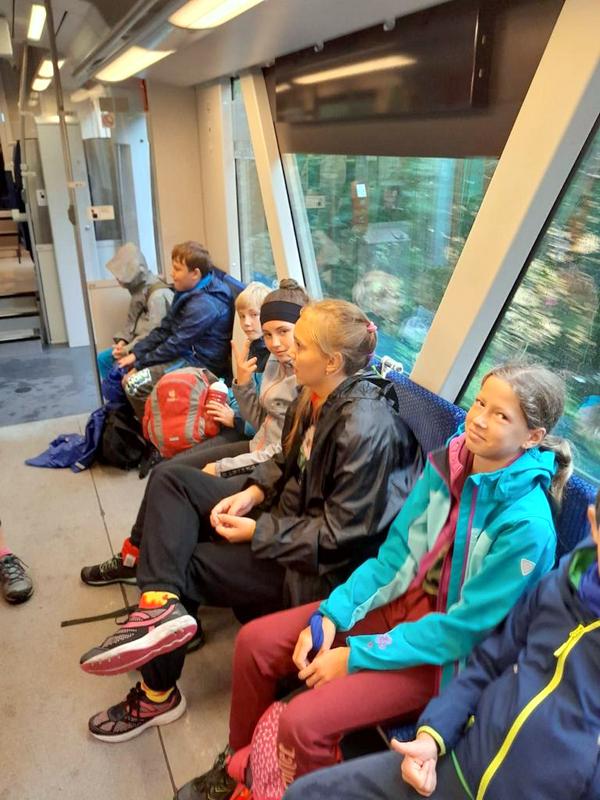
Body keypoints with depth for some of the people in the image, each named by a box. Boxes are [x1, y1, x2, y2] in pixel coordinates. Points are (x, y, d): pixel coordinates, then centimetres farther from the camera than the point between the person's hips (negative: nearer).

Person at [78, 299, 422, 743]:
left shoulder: (365, 428, -29)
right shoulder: (318, 395, -5)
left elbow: (339, 533, -24)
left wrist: (257, 533, -18)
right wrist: (253, 491, -7)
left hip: (315, 564, -9)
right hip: (285, 508, 9)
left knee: (182, 565, -8)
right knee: (171, 480, 2)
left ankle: (158, 695, 14)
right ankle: (159, 604, -13)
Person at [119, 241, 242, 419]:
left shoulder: (204, 305, -25)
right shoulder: (187, 292, 7)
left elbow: (176, 344, -22)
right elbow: (164, 328, 9)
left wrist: (140, 363, -12)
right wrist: (135, 353, 0)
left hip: (201, 363, -10)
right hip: (187, 354, 10)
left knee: (134, 383, -17)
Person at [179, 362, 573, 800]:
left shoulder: (526, 524, -25)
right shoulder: (445, 464, -7)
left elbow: (464, 629, -20)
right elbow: (394, 554, -1)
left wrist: (357, 655, -18)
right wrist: (332, 614, -11)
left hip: (445, 655, -6)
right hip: (403, 601, 6)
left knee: (303, 721, -22)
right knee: (256, 641, -2)